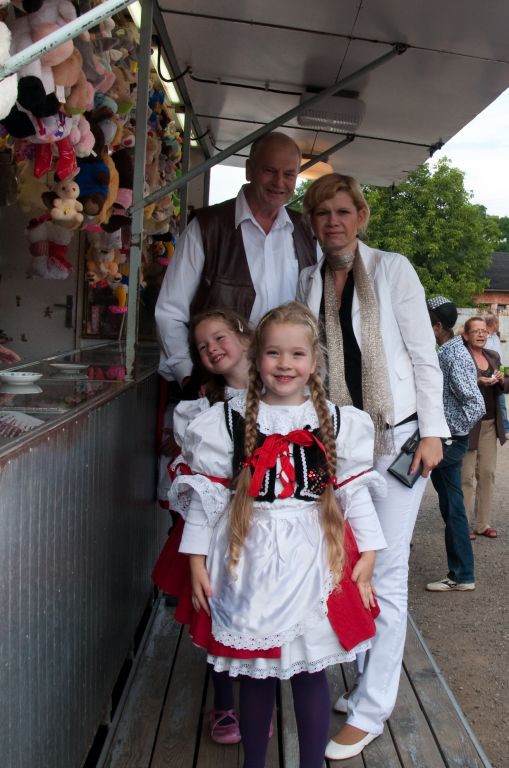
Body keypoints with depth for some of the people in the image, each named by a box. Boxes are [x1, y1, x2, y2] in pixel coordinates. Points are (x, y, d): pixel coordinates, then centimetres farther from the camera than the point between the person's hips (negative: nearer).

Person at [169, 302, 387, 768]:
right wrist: (197, 559, 0)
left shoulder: (336, 423, 2)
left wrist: (367, 555, 2)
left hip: (313, 561, 0)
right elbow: (206, 493, 1)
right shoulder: (230, 420, -1)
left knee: (310, 671, 10)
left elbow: (355, 491, 5)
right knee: (254, 672, 13)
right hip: (250, 562, 0)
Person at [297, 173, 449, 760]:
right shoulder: (307, 283, 10)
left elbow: (423, 354, -2)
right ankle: (367, 683, 27)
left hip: (395, 436, -4)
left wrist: (432, 432, -8)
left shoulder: (392, 270, -1)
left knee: (385, 572, -1)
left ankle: (370, 710, 9)